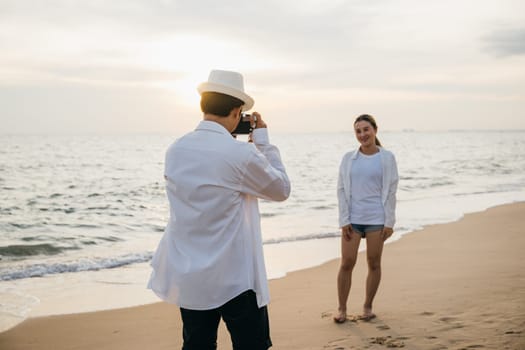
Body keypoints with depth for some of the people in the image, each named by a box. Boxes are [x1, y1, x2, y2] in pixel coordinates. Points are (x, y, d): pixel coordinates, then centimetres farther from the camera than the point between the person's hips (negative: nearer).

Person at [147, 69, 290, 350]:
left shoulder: (175, 150, 2)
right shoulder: (241, 154, -16)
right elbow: (281, 189, -1)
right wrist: (263, 141, 6)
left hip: (187, 278, 6)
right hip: (234, 279, -6)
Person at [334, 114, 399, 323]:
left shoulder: (386, 158, 2)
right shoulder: (349, 158, 6)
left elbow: (391, 190, 0)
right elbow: (341, 190, 5)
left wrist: (389, 222, -5)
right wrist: (344, 220, -3)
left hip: (376, 218, -1)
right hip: (352, 218, 1)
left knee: (374, 263, 6)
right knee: (347, 263, 0)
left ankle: (367, 307, 20)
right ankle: (341, 308, 10)